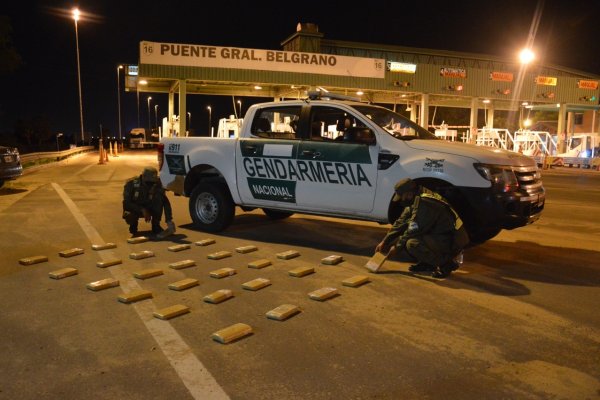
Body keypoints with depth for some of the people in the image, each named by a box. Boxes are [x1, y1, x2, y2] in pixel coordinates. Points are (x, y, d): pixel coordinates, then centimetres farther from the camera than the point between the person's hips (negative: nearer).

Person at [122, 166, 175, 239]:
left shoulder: (156, 185, -19)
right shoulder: (131, 183, -23)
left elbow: (165, 202, -24)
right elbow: (126, 203, -24)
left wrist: (169, 220, -35)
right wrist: (142, 210, -38)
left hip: (148, 208, 2)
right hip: (134, 209, -2)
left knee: (159, 198, -27)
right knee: (129, 216, -37)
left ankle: (156, 227, -17)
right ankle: (133, 226, 2)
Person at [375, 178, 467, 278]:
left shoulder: (424, 202, -23)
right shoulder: (416, 200, 7)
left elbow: (414, 230, -21)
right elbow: (400, 223, 12)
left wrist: (397, 247, -8)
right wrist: (384, 242, 9)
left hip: (451, 242, -10)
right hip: (437, 236, 10)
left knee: (412, 244, -31)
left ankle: (446, 264, -10)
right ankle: (426, 264, 14)